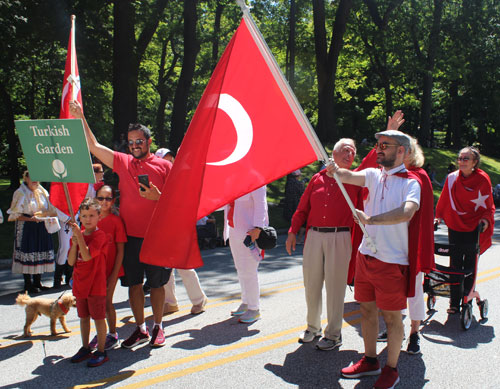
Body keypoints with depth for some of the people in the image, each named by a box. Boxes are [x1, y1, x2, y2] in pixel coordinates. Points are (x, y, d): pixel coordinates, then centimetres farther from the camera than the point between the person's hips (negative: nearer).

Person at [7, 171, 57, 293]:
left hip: (42, 228, 5)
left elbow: (52, 211, 11)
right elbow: (15, 215, -8)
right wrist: (31, 218, -20)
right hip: (26, 229, -5)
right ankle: (28, 284, 6)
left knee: (40, 253, 6)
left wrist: (43, 213, -10)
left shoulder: (42, 192, 11)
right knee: (27, 254, -4)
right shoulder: (20, 193, -4)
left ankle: (37, 282, 18)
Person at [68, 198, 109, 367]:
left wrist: (79, 235, -24)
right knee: (83, 317, 16)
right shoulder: (77, 236, 9)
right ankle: (85, 348, 30)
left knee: (98, 318, 0)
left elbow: (87, 256, -25)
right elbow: (71, 262, 2)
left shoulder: (100, 236, -12)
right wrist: (75, 243, -11)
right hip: (80, 284, 7)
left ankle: (101, 352, 10)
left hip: (96, 285, -7)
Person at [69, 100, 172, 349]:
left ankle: (158, 327, 21)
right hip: (130, 236, 3)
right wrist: (80, 119, 2)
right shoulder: (122, 162, 10)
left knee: (157, 283, 5)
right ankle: (140, 329, 21)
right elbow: (94, 147, 8)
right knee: (133, 283, 8)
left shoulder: (164, 166, 2)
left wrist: (157, 196, -16)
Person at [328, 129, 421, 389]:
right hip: (365, 254, 6)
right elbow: (350, 176, -10)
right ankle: (370, 361, 32)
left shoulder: (411, 182, -9)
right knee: (367, 309, 16)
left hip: (392, 260, -6)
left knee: (392, 316, 5)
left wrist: (371, 219, -32)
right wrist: (336, 171, -31)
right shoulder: (374, 175, 8)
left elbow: (406, 212, -28)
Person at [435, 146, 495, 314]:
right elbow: (444, 200, 11)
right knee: (455, 265, 4)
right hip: (455, 228, 2)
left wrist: (485, 219, -12)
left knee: (470, 266, 3)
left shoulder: (483, 179, -6)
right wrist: (439, 216, 5)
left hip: (474, 229, -2)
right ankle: (454, 303, 13)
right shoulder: (452, 178, -1)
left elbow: (488, 205, 3)